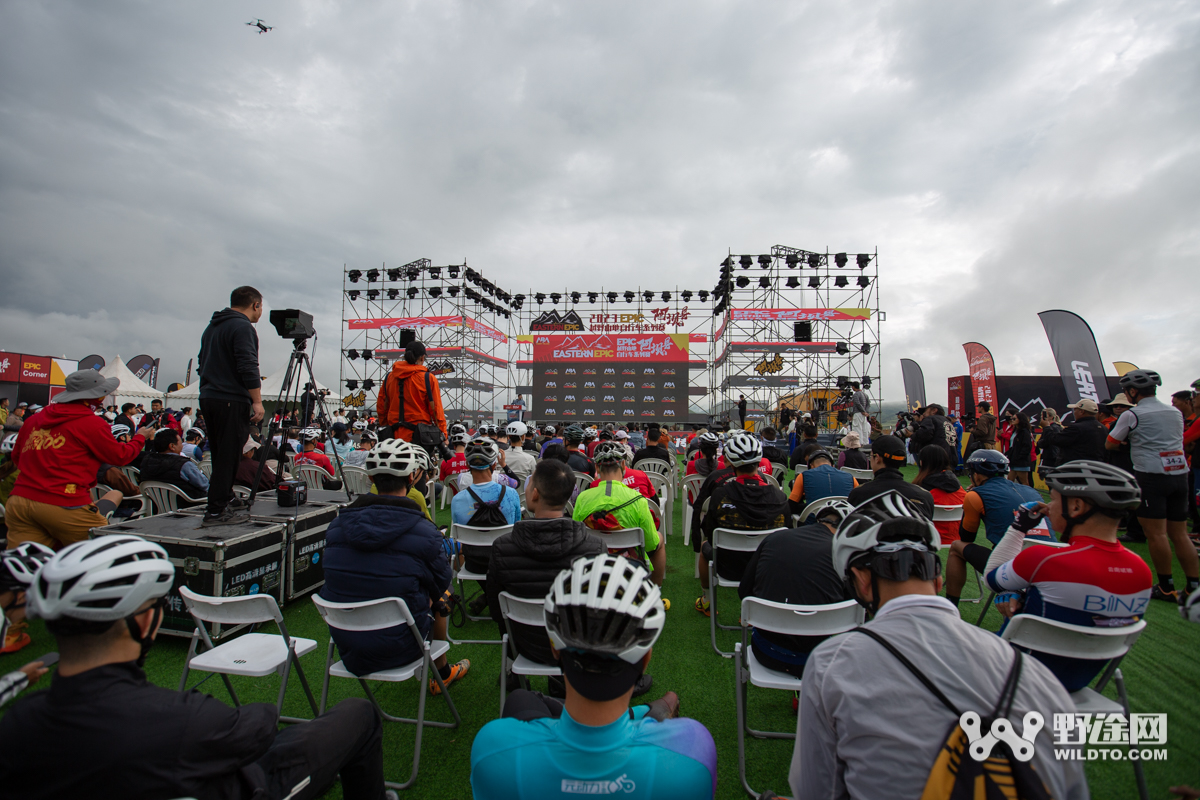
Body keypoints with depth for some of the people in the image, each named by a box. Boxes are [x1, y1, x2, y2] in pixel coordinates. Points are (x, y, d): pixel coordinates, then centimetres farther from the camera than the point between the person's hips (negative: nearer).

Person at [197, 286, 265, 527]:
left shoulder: (211, 327, 19)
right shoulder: (242, 327, -11)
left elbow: (202, 364, 24)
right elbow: (248, 369, -20)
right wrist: (257, 401, -18)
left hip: (208, 398, 10)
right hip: (232, 401, -10)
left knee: (221, 455, 18)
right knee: (228, 457, -7)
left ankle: (226, 500, 28)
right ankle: (216, 512, -6)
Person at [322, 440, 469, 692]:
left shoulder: (336, 525, -6)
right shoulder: (424, 532, -20)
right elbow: (441, 581, -4)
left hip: (345, 644, 5)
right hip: (397, 646, -5)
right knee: (440, 596, 23)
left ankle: (442, 672, 44)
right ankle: (442, 673, 42)